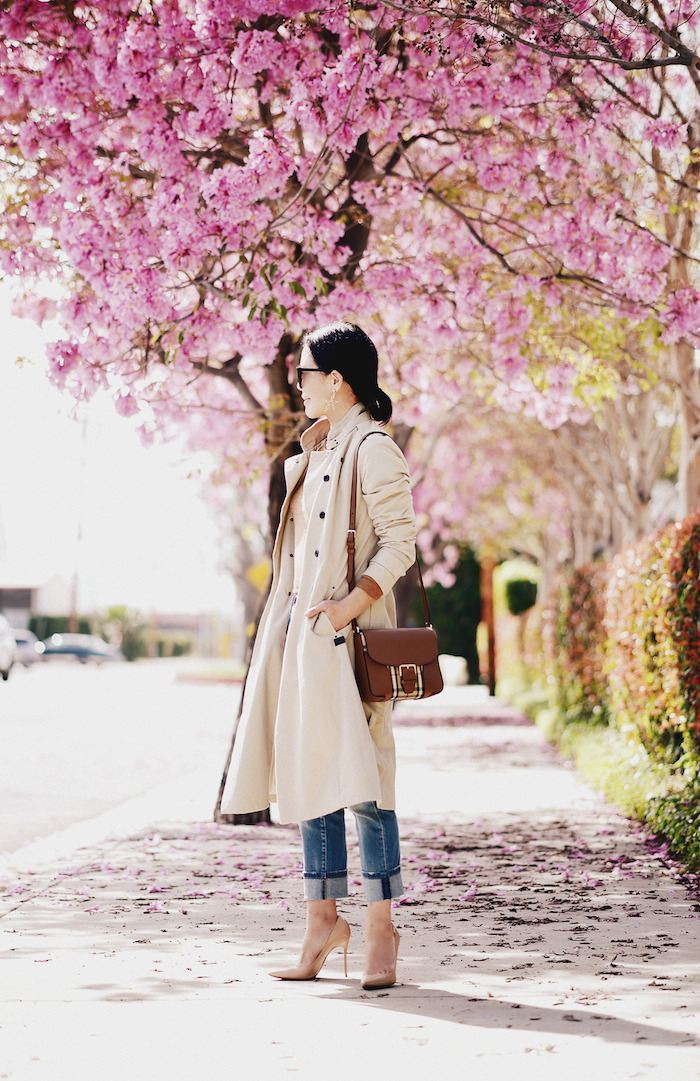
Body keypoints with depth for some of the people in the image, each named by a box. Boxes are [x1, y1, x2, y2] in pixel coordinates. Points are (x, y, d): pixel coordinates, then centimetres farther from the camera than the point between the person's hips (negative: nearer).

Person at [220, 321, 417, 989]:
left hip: (346, 633, -9)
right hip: (299, 630, 9)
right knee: (309, 778, 9)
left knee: (358, 780, -7)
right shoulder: (314, 452, 18)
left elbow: (399, 544, -15)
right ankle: (322, 919, 16)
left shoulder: (372, 448, -8)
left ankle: (380, 930, -1)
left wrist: (349, 605, -25)